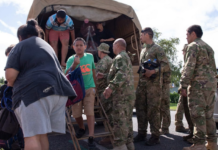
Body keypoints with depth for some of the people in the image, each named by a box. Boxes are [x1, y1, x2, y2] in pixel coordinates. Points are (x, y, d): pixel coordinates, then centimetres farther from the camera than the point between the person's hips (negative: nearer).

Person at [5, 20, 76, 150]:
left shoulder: (19, 46, 6)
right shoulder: (46, 45, 28)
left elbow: (10, 75, -7)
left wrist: (11, 84, 16)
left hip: (34, 91, -7)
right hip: (58, 89, 8)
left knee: (32, 135, -9)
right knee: (42, 133, 14)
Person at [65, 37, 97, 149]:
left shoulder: (90, 57, 2)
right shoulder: (71, 59, -5)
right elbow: (66, 74, -17)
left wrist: (95, 85, 17)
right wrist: (74, 65, -31)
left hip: (89, 88, 0)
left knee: (90, 112, -8)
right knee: (76, 113, 7)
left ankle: (91, 137, -5)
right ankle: (82, 128, 36)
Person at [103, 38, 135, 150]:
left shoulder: (120, 57, -7)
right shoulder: (126, 57, 26)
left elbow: (122, 74, -24)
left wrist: (111, 87, -32)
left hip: (122, 94, -10)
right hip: (129, 93, 10)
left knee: (119, 121, -11)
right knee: (127, 120, 14)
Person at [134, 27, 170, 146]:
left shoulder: (157, 49, -4)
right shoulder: (143, 51, 20)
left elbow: (166, 66, -11)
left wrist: (153, 71, -24)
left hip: (154, 84, -8)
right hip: (141, 84, 8)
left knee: (153, 110, -4)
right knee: (140, 109, 9)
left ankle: (155, 136, 6)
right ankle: (142, 133, 20)